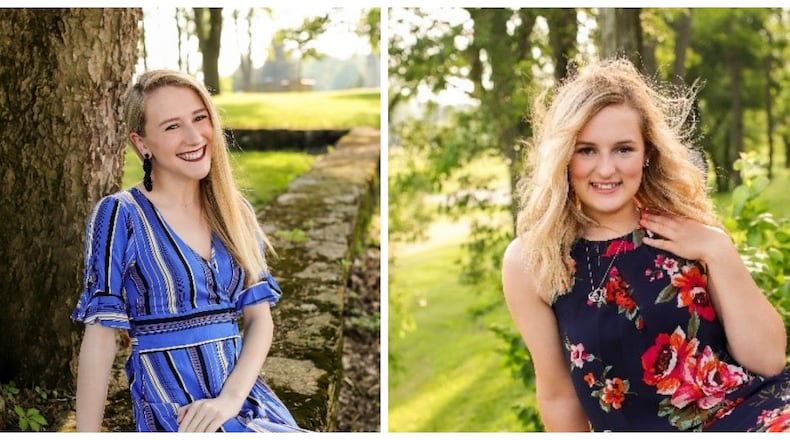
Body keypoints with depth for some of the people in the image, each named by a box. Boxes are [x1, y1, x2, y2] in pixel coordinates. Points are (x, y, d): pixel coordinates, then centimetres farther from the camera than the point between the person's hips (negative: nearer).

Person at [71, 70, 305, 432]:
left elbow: (259, 317, 5)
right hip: (172, 411, -6)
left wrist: (231, 398, -11)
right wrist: (87, 432, -11)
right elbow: (100, 335, -7)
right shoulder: (120, 214, -5)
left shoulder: (236, 212, 9)